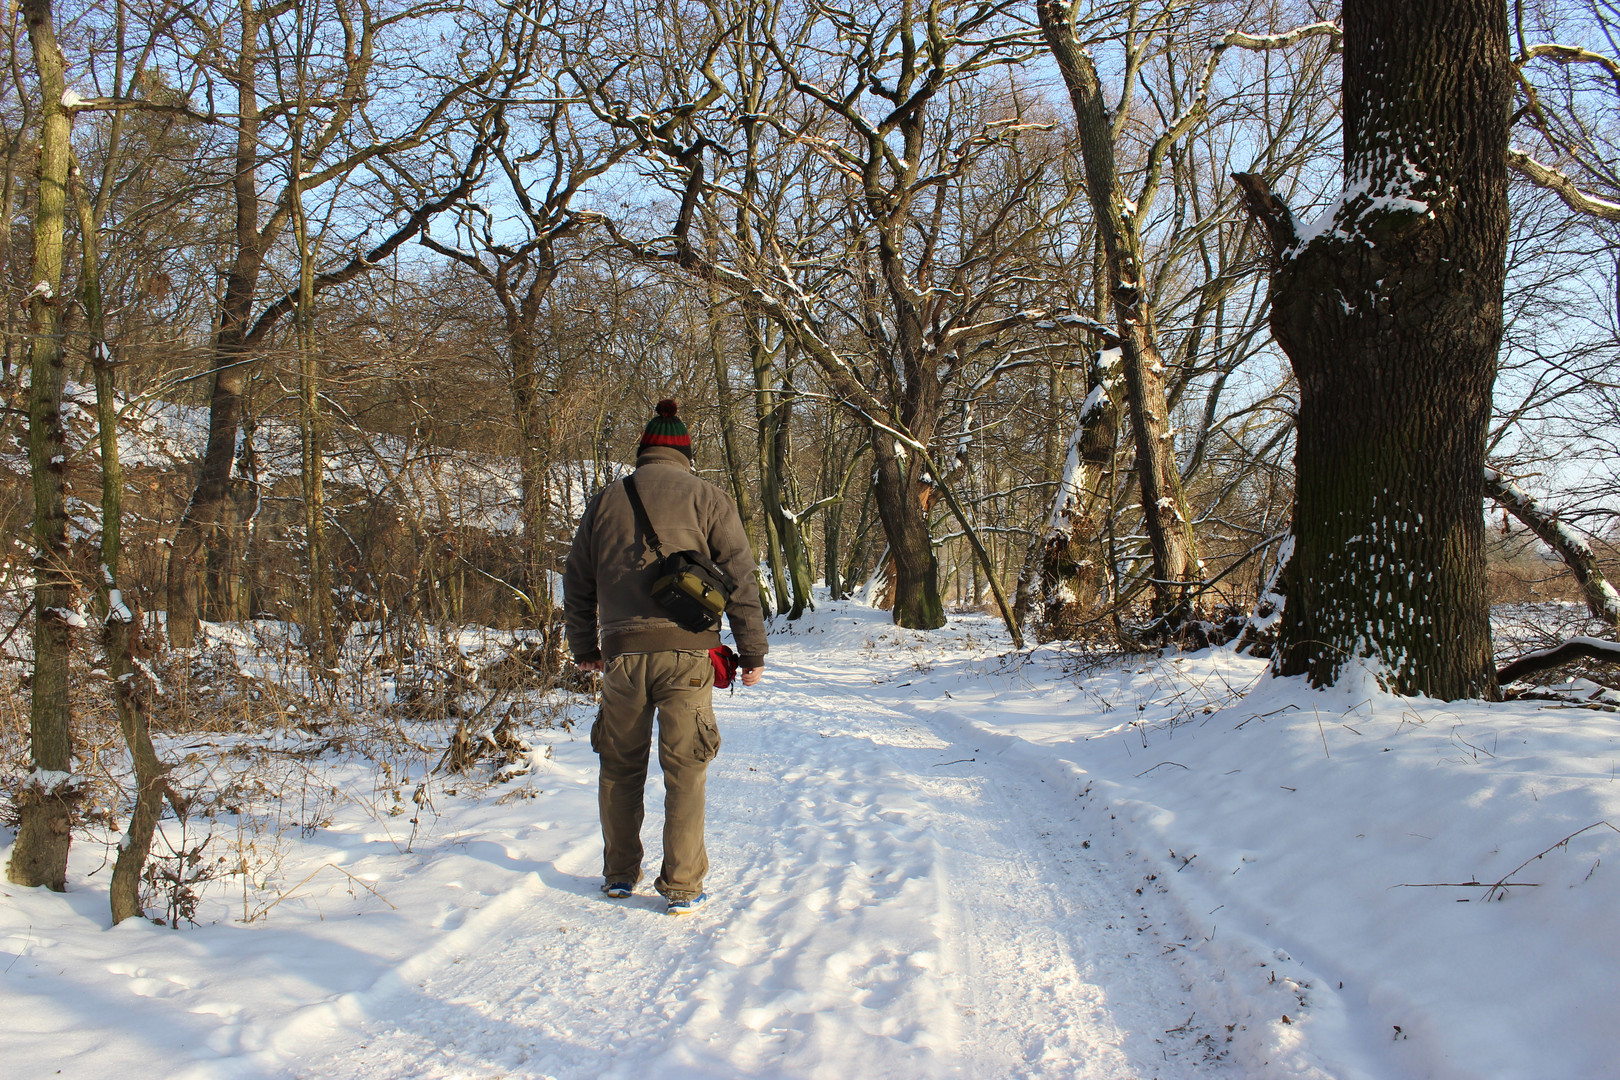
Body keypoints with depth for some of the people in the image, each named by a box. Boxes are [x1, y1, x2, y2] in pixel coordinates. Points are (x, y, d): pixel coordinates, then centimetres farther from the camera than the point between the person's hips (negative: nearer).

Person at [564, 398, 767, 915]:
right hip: (687, 651, -2)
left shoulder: (605, 500, 13)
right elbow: (738, 576, -1)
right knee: (684, 771, 3)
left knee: (620, 767, 16)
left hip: (621, 653, 2)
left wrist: (585, 648, 29)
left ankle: (619, 874, 26)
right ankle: (682, 887, 7)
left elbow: (577, 581, 17)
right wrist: (752, 652, 5)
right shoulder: (706, 497, 5)